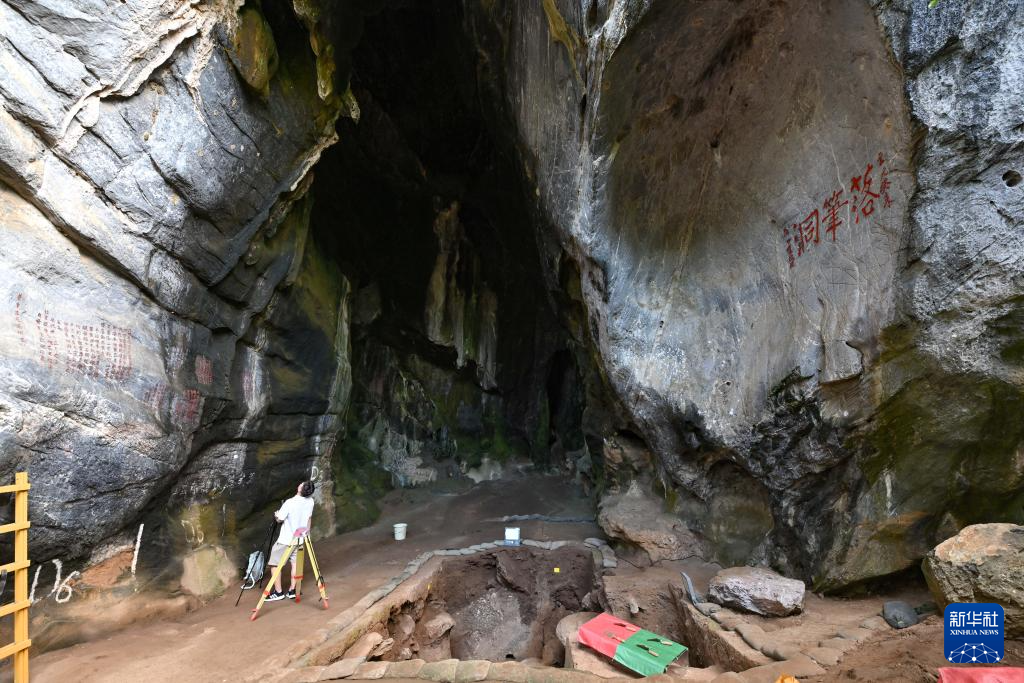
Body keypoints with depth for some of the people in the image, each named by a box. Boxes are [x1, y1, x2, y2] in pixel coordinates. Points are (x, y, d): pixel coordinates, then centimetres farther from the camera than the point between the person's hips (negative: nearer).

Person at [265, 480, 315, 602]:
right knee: (295, 563, 14)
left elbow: (279, 519, -14)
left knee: (275, 564, 6)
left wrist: (276, 515, 8)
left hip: (286, 539, -5)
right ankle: (292, 591, 14)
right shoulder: (310, 502, -7)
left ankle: (278, 592, 7)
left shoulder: (289, 503, -25)